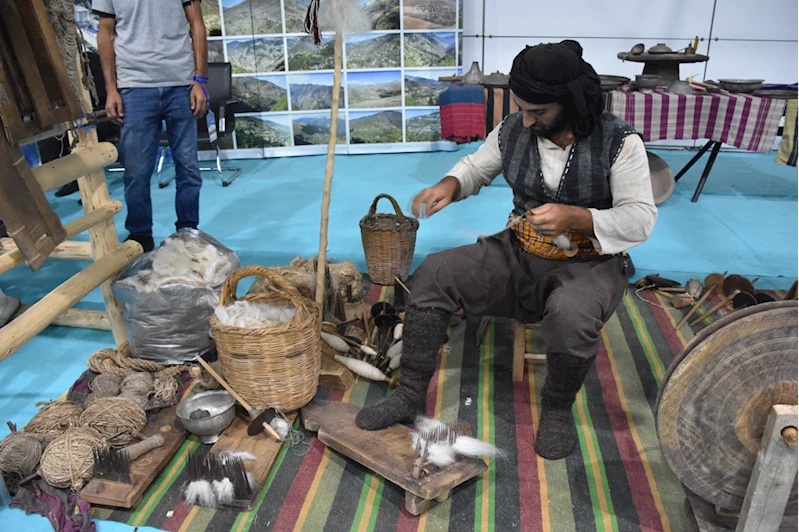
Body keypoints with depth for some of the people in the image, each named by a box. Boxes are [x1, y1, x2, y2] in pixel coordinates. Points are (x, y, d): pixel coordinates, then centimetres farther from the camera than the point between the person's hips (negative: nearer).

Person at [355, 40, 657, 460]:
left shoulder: (620, 142, -12)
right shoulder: (513, 131, -2)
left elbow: (641, 219, -15)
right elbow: (476, 167, 15)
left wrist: (574, 217, -32)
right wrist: (449, 185, -9)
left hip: (587, 265, -4)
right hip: (518, 254, 4)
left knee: (571, 315, -39)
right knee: (433, 274, -16)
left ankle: (558, 409, -6)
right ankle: (410, 395, -4)